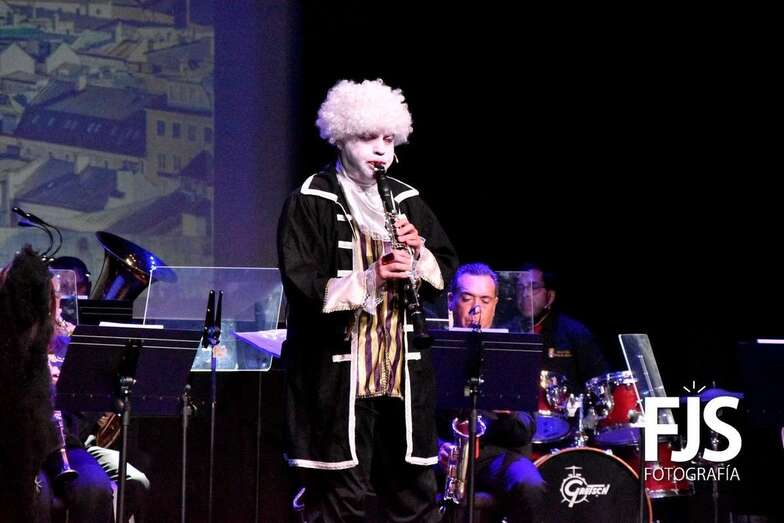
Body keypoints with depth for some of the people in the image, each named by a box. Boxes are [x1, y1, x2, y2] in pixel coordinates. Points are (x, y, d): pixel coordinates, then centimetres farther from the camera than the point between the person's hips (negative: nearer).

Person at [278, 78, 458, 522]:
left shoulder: (407, 202, 13)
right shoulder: (311, 204, -4)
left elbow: (447, 272, 16)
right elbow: (302, 286, -12)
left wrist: (419, 252, -5)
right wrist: (369, 280, -22)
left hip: (403, 371, 6)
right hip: (338, 374, -6)